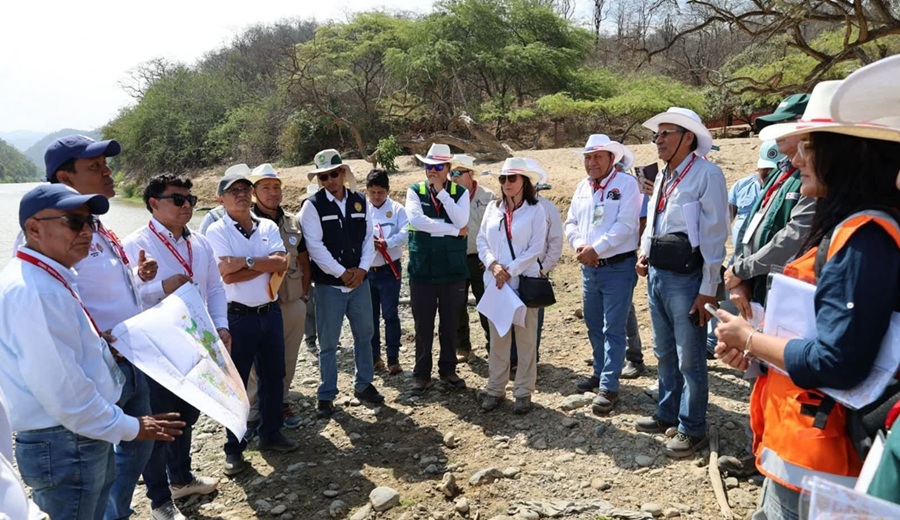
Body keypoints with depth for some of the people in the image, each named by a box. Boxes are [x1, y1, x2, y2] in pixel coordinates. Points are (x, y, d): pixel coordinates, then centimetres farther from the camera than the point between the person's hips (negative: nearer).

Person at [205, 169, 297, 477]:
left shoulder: (268, 227, 5)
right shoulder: (217, 231, -7)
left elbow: (282, 263, -10)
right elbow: (227, 275, -19)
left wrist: (245, 261, -17)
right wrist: (266, 264, -13)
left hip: (271, 312, 5)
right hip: (238, 317, -5)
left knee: (273, 376, 15)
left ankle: (271, 434, 32)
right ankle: (234, 448, 19)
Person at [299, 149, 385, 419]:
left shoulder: (359, 201, 5)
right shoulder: (313, 205, -8)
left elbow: (369, 237, 5)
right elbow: (315, 246, -13)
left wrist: (362, 269, -9)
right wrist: (342, 273, -15)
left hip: (360, 280, 4)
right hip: (329, 284, -4)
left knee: (364, 334, 16)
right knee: (328, 343, 5)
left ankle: (363, 385, 34)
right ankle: (326, 395, 20)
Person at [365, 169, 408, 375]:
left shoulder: (397, 209, -2)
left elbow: (405, 234, -15)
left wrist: (387, 243, -31)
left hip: (389, 270, -2)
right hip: (366, 270, 2)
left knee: (390, 314, 2)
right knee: (370, 315, 11)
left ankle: (393, 358, 12)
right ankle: (374, 356, 24)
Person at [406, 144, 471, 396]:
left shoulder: (460, 192, 3)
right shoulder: (415, 191, 0)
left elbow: (461, 221, -15)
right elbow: (416, 220, -18)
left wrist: (441, 191, -15)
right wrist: (454, 230, -17)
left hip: (453, 269, 1)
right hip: (422, 269, -1)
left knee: (450, 324, 12)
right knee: (423, 326, 8)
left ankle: (448, 370, 29)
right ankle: (422, 374, 23)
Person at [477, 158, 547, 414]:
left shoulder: (535, 210, -2)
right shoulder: (493, 208, 9)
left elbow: (536, 249, -8)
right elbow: (482, 240, 7)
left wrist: (510, 271, -13)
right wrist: (493, 264, -9)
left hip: (524, 281, -3)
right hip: (494, 281, 3)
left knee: (525, 339, 4)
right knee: (497, 337, 10)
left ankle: (523, 392, 15)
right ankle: (495, 388, 21)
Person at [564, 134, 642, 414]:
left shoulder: (626, 184, -9)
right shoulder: (582, 187, 12)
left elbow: (625, 225, -18)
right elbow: (571, 222, 11)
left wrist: (595, 249, -19)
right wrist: (579, 245, -9)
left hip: (618, 267, -7)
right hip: (589, 268, 7)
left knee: (613, 329, -4)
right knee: (594, 326, 17)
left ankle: (609, 386, 3)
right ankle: (600, 372, 33)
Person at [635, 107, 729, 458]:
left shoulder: (706, 175, -12)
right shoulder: (662, 177, 13)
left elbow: (714, 236, -14)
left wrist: (708, 290, -15)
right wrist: (644, 253, 6)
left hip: (685, 279, -8)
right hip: (656, 275, 8)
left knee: (689, 359, 2)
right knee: (664, 353, 20)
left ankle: (692, 430, 18)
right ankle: (667, 414, 36)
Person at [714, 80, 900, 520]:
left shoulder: (864, 236, -22)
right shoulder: (846, 228, 9)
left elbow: (837, 363, -27)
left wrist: (750, 340, -13)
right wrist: (752, 342, 1)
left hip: (815, 449, -9)